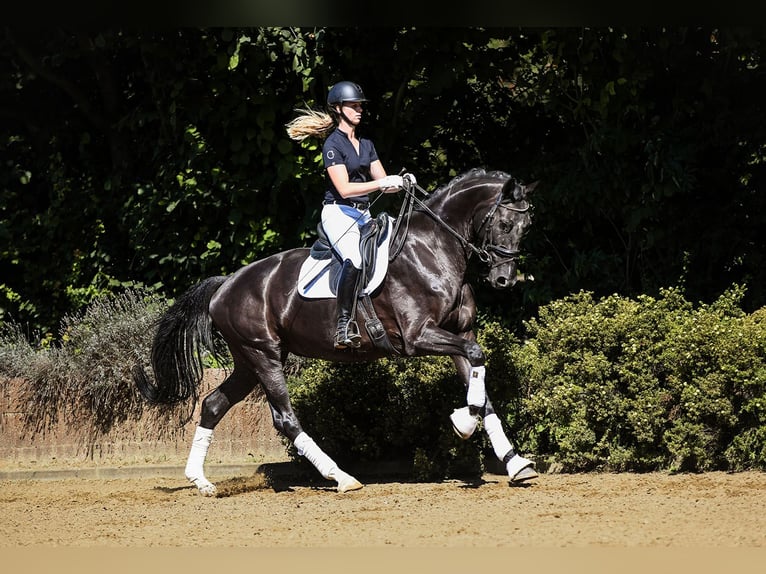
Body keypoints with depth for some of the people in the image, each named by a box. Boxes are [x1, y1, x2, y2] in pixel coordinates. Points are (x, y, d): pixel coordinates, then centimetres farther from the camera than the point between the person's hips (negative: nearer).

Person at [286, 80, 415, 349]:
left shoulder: (366, 145, 18)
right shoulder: (333, 144, -6)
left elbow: (383, 182, 13)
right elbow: (344, 188, -15)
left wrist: (401, 181, -8)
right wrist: (381, 184, -21)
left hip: (364, 215, 9)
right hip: (339, 213, -9)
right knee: (354, 260, -32)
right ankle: (344, 325, -31)